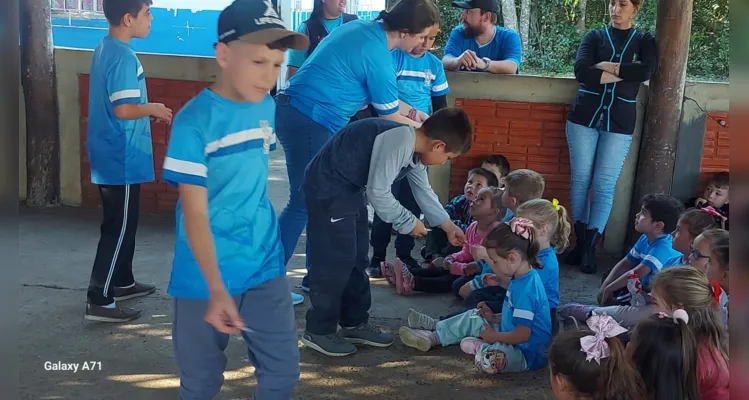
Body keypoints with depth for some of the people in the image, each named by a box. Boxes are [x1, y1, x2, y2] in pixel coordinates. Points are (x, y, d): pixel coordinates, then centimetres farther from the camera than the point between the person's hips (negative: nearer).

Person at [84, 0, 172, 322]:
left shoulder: (105, 49, 11)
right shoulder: (124, 57, -20)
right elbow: (124, 110, -26)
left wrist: (147, 110, 13)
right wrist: (153, 109, -10)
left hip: (109, 155, 10)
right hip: (121, 158, -10)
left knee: (121, 224, 20)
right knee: (119, 228, -4)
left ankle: (122, 282, 32)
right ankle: (99, 301, 1)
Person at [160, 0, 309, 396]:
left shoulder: (267, 107, 1)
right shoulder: (193, 121, -18)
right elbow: (195, 212, -20)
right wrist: (217, 288, -27)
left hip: (265, 265, 5)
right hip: (206, 276, -5)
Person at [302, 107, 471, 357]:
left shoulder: (415, 149, 5)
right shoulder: (399, 142, -27)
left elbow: (423, 191, 19)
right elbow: (378, 193, -26)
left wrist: (448, 225, 21)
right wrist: (409, 222, -14)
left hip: (350, 190, 10)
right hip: (327, 189, -10)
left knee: (357, 258, 14)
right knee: (336, 260, -7)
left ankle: (354, 323, 25)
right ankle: (318, 331, 6)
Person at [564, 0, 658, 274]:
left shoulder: (645, 41, 7)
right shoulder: (594, 36, 6)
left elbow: (646, 71, -14)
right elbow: (581, 72, -13)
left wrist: (606, 67, -11)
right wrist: (625, 72, -14)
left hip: (619, 123, -1)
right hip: (584, 117, 1)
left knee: (604, 186, -2)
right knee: (580, 180, 3)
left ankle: (590, 247, 3)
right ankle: (580, 242, 14)